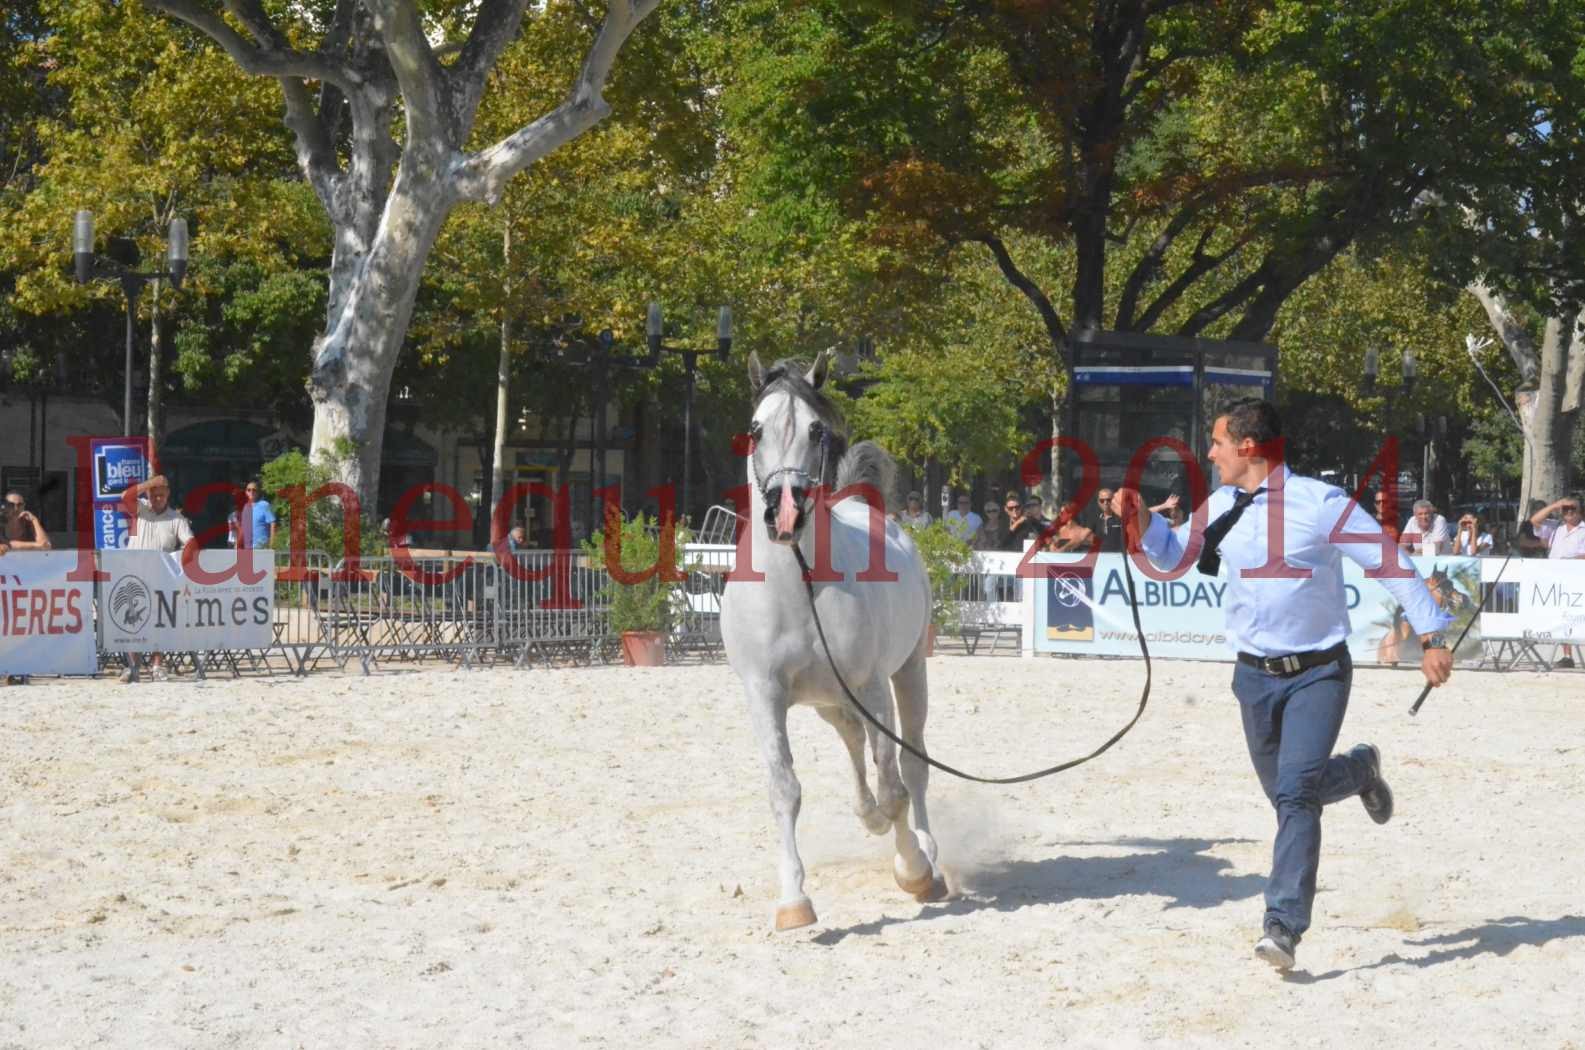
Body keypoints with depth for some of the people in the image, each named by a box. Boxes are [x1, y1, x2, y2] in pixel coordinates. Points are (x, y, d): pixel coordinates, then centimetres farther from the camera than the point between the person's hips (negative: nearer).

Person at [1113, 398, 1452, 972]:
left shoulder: (1321, 503, -14)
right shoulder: (1220, 509, 3)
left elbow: (1389, 561, -8)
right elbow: (1172, 554, 21)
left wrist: (1431, 635, -9)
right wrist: (1142, 519, 1)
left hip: (1319, 671, -6)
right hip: (1255, 674, 6)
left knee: (1296, 792, -19)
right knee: (1289, 794, 14)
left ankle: (1284, 926, -18)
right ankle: (1358, 770, 45)